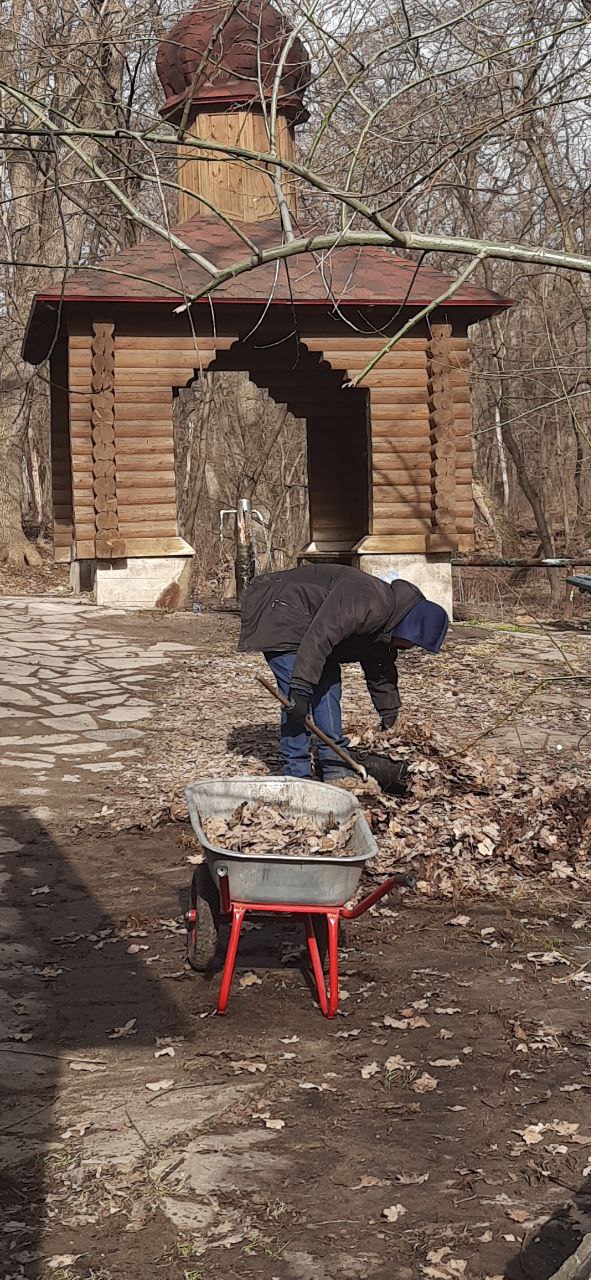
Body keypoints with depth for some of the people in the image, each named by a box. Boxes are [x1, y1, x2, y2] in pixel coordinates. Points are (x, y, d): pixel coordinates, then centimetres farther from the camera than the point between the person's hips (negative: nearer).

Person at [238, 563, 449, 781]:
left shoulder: (384, 624, 5)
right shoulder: (367, 601, -29)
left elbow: (381, 674, 20)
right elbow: (318, 638, -37)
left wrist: (389, 714, 24)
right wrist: (301, 688, -38)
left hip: (302, 622, 11)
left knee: (329, 683, 9)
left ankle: (335, 769, 15)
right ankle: (297, 775, -10)